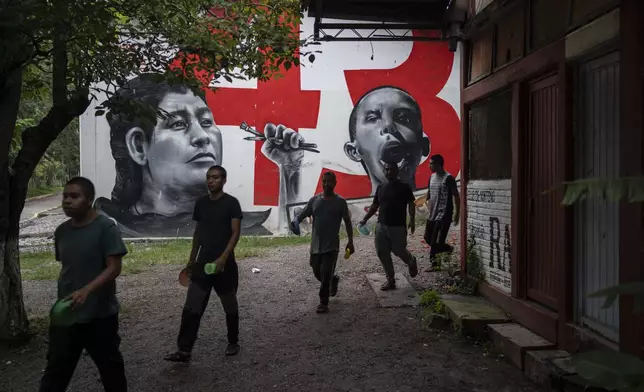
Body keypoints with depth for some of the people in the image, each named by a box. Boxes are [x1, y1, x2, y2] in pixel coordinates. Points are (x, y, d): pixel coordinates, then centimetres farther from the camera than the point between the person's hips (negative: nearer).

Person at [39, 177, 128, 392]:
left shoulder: (106, 227, -14)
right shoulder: (61, 231, 4)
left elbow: (114, 268, -19)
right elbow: (66, 268, 15)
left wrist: (85, 291, -32)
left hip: (100, 314, -5)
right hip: (66, 314, 5)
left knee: (109, 365, 13)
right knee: (56, 369, 7)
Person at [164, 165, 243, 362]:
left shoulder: (231, 203, -8)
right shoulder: (200, 203, 8)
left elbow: (236, 233, -12)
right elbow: (198, 232, 16)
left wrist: (223, 258, -23)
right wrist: (191, 259, 16)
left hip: (225, 264, -4)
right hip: (202, 263, 4)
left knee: (230, 306, 10)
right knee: (191, 308, -1)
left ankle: (233, 343, 28)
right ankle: (184, 350, 2)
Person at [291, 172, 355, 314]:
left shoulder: (340, 201, -5)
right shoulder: (314, 200, 2)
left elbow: (347, 222, 0)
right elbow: (302, 215, 4)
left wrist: (350, 241, -2)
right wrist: (295, 223, -19)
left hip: (331, 245, -4)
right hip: (316, 245, 4)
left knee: (326, 274, -5)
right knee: (317, 273, 15)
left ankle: (323, 303, 8)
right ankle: (333, 280, 45)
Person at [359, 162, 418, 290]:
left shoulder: (404, 187, -3)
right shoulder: (380, 188, 10)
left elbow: (411, 204, -5)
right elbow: (374, 205, 15)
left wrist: (412, 220, -17)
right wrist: (365, 219, 5)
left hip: (398, 226, -5)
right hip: (381, 226, 5)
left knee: (399, 251, 1)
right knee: (382, 253, 3)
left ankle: (411, 262, 35)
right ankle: (390, 279, 15)